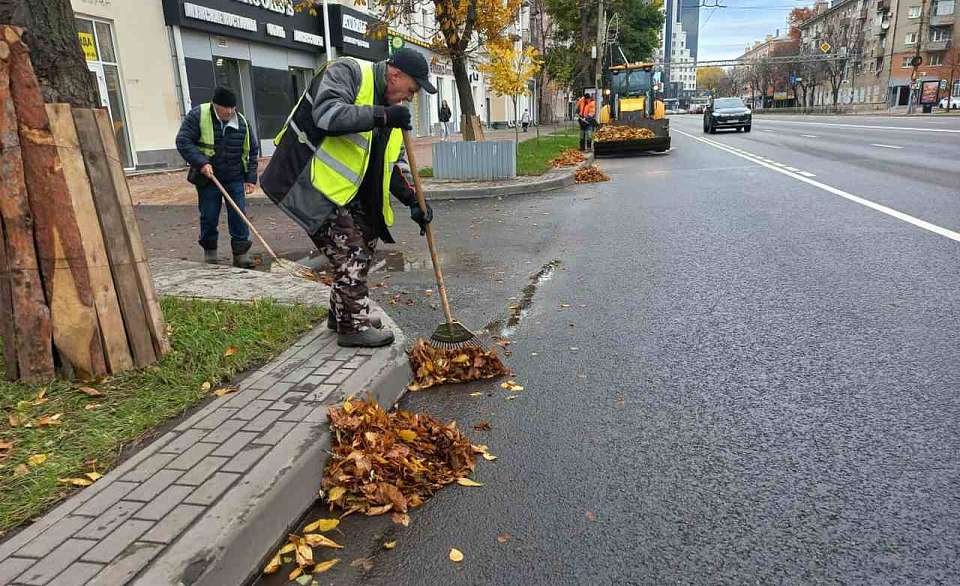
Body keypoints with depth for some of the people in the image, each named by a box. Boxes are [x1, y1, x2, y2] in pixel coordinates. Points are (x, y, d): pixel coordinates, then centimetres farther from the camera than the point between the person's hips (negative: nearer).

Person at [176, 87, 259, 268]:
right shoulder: (197, 116, -9)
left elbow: (252, 150, 9)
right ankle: (209, 252, 24)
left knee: (239, 217, -1)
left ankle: (241, 253, 7)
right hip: (207, 178, -2)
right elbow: (183, 141, -11)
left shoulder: (242, 122, 1)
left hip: (235, 178, 2)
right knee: (209, 217, 6)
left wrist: (251, 178, 3)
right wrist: (201, 162, -22)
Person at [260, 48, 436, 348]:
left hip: (347, 190, 10)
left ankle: (342, 313, 30)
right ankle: (354, 326, 2)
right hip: (313, 183, -9)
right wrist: (381, 116, -29)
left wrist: (413, 201, 0)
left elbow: (396, 162, 12)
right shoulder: (346, 72, -12)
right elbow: (327, 115, -31)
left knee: (364, 244, 14)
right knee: (349, 253, -10)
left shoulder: (390, 106, 12)